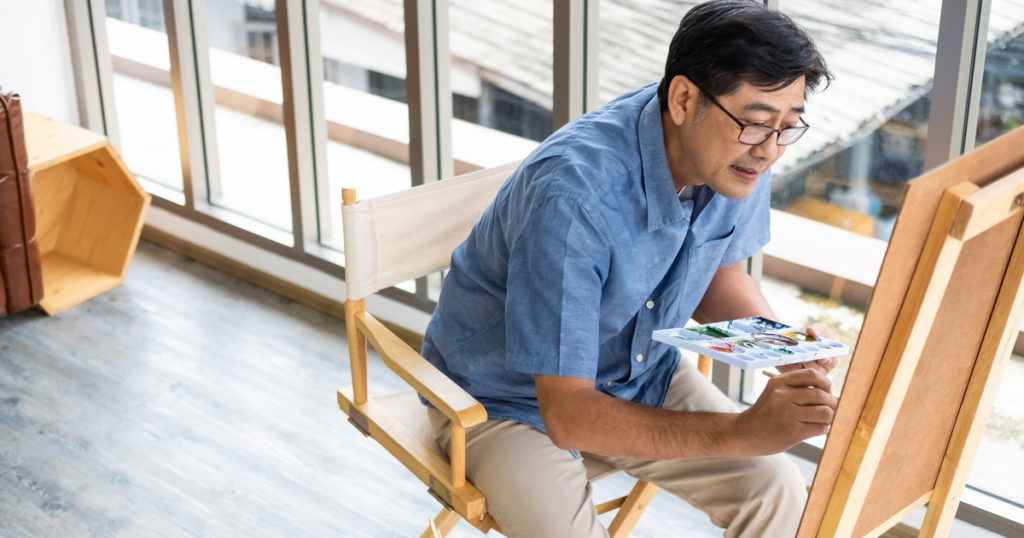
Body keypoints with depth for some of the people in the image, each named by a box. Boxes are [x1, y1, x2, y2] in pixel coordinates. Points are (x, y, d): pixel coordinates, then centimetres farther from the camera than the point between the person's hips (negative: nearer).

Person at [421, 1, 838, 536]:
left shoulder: (741, 158, -15)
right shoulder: (575, 194, -36)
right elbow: (568, 414, -33)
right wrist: (742, 432, -40)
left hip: (642, 373, 5)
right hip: (513, 398, -5)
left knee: (780, 493, -13)